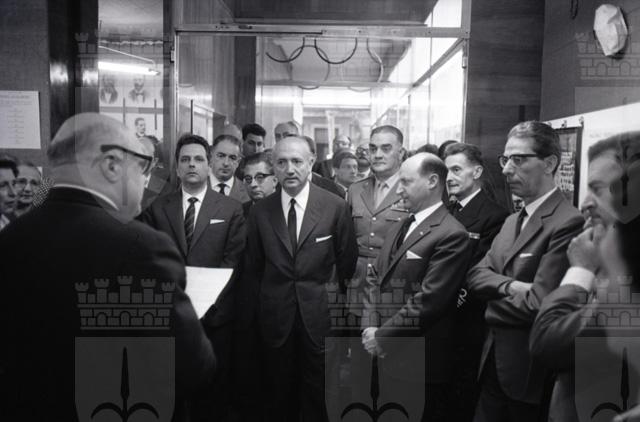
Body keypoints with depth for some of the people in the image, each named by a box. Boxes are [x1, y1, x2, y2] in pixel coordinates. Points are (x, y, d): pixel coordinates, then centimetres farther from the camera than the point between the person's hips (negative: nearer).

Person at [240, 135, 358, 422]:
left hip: (319, 316, -1)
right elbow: (252, 269, 6)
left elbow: (347, 259, 4)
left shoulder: (335, 207, -5)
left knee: (317, 398, 10)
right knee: (278, 399, 14)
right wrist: (249, 317, 7)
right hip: (275, 319, 2)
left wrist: (335, 289, 2)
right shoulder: (260, 211, 1)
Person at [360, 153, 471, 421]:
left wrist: (382, 336, -14)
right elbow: (376, 281, 11)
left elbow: (427, 302, -21)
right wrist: (370, 328, -3)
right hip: (384, 357, 7)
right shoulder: (398, 228, 13)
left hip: (420, 364, -7)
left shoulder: (451, 235, -16)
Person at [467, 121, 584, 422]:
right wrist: (510, 286, -18)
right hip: (495, 363, 7)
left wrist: (493, 307, -6)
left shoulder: (568, 223, -19)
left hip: (531, 371, -7)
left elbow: (538, 304, -24)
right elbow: (475, 274, 2)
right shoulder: (512, 221, 10)